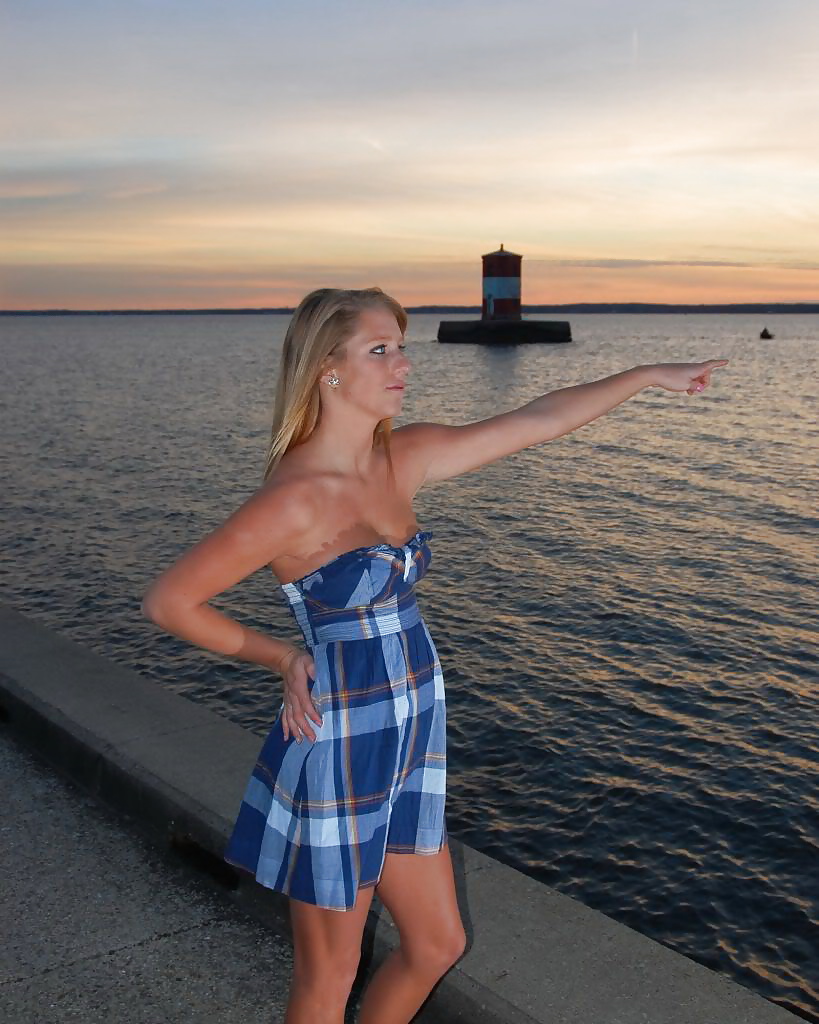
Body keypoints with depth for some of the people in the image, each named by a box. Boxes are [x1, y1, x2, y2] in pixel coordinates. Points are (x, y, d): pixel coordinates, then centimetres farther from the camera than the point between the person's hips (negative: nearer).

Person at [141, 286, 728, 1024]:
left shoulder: (404, 458, 1)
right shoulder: (294, 498, -21)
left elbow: (536, 423, 8)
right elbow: (168, 601, -16)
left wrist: (649, 375, 13)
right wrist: (282, 657, -9)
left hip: (408, 743, 8)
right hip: (336, 752, -7)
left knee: (438, 945, 21)